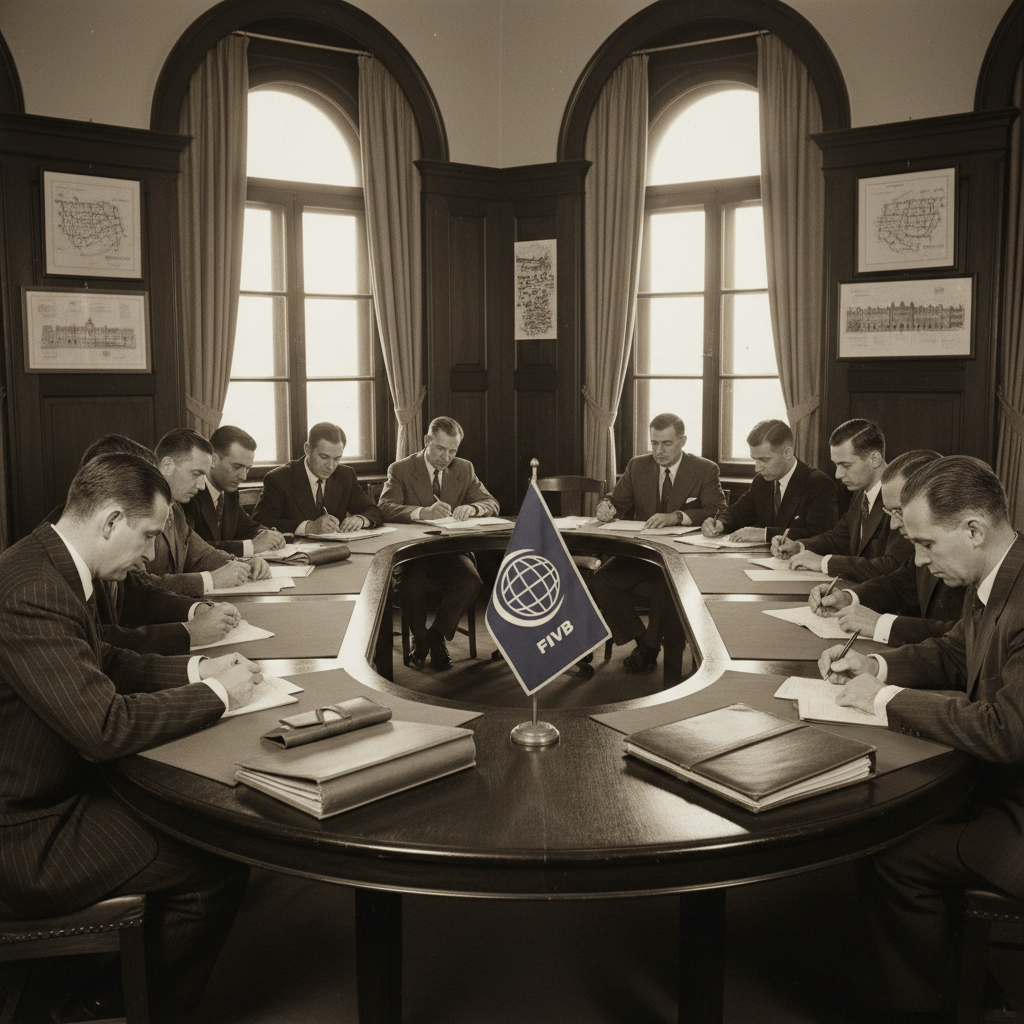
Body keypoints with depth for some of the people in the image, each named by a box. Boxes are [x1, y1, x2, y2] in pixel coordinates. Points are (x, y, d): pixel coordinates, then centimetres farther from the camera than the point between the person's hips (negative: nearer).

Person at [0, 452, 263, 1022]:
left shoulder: (50, 567, 3)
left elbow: (102, 662, 16)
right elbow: (107, 727, -33)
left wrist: (195, 670, 4)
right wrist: (218, 695, -19)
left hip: (50, 790, 10)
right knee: (218, 864, -10)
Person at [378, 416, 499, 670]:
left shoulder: (464, 469, 11)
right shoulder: (400, 470, 0)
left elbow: (492, 504, 6)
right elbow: (385, 509, -15)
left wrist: (472, 508, -18)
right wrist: (423, 512, -33)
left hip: (452, 551, 3)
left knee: (471, 581, -28)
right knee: (410, 584, -33)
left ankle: (437, 635, -2)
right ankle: (419, 636, 0)